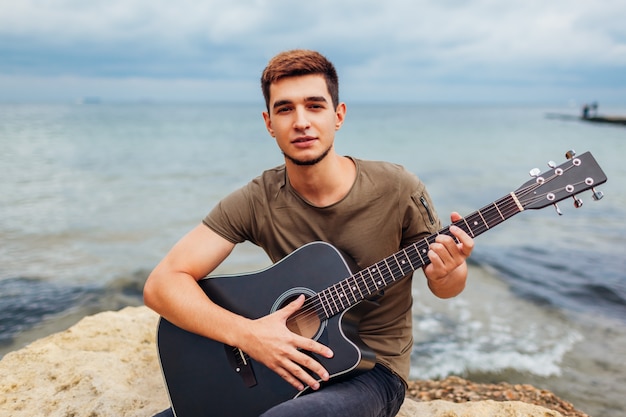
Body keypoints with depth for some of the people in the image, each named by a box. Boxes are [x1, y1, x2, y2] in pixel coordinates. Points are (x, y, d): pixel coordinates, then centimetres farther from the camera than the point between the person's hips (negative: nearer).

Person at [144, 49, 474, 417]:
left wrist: (446, 273, -24)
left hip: (373, 369, -2)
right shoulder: (256, 202, -10)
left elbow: (448, 285, 1)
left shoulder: (397, 189, -13)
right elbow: (162, 283, -14)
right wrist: (245, 333, -28)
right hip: (287, 363, 3)